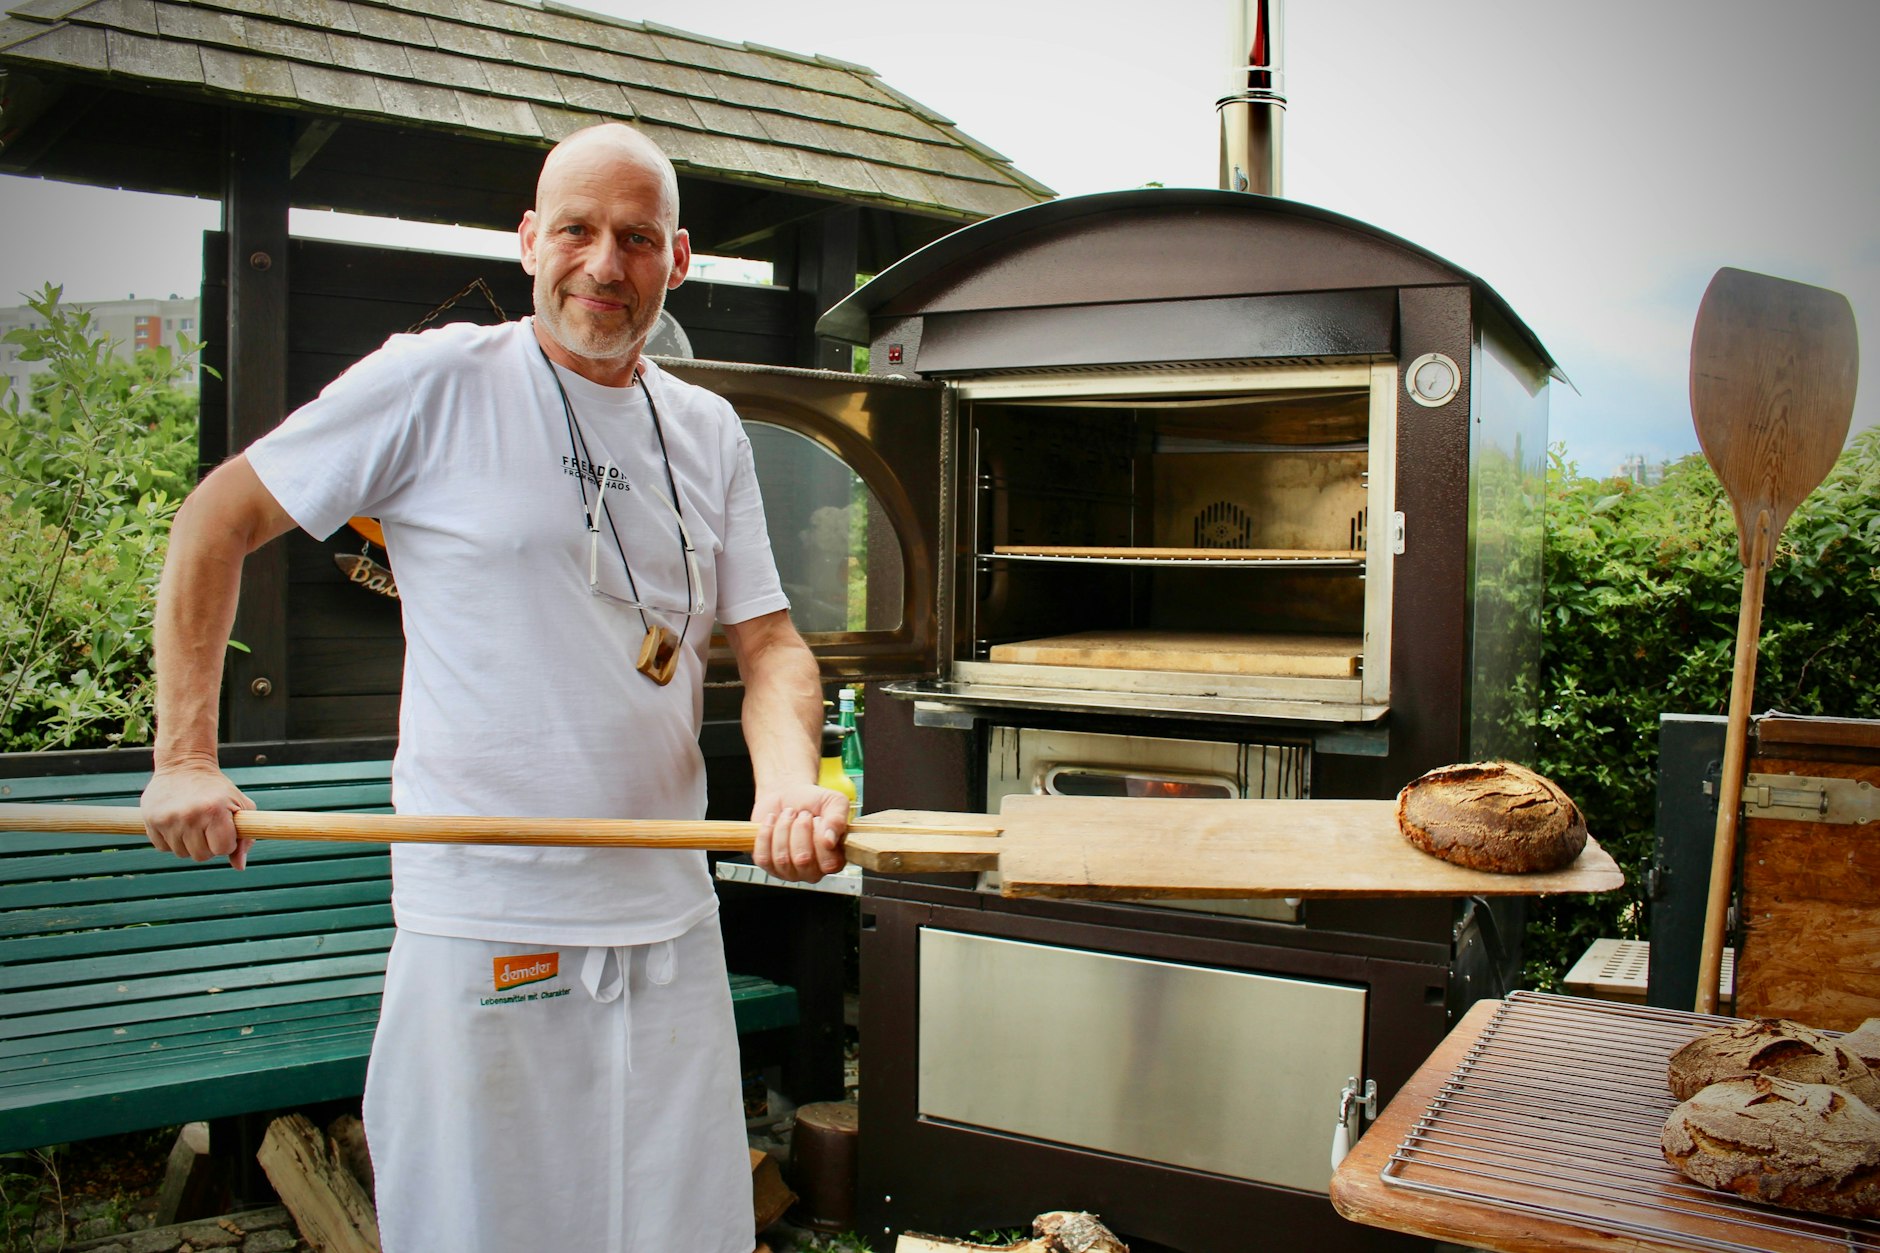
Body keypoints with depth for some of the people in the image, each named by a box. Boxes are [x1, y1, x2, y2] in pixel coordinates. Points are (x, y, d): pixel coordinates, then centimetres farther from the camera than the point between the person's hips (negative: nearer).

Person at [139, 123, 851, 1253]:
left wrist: (791, 781, -13)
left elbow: (771, 642, 7)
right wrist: (186, 757, -5)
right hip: (485, 929, -4)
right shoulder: (439, 380, -6)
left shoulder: (710, 434, 8)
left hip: (671, 923, 5)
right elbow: (218, 521, 0)